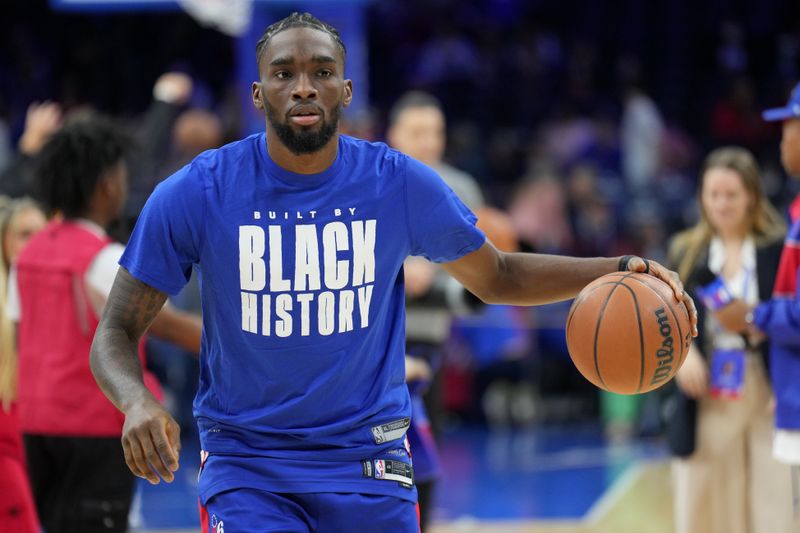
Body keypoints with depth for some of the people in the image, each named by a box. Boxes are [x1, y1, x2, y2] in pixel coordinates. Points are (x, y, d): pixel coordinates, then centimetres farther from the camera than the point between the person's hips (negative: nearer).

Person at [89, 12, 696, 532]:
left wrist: (619, 269, -2)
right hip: (246, 465, -2)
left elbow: (495, 276, 12)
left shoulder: (402, 184, -3)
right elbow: (116, 333, -4)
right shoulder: (195, 194, -9)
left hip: (367, 463, 2)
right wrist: (137, 402, -27)